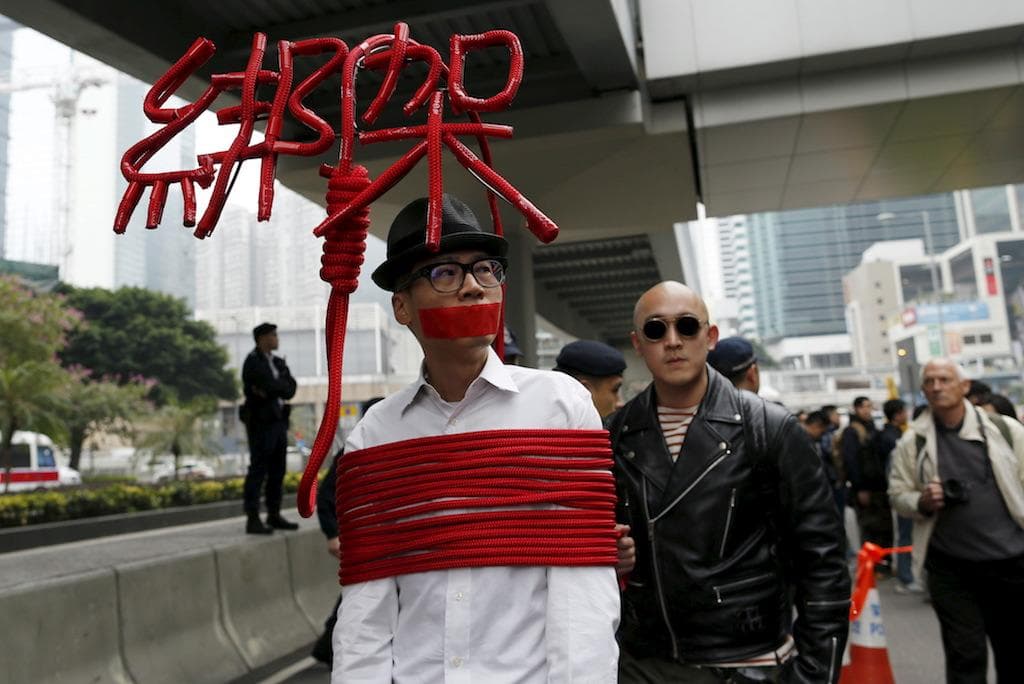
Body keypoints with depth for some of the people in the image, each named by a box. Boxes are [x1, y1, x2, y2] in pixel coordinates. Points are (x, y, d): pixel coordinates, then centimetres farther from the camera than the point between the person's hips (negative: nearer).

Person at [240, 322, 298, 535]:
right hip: (261, 422, -8)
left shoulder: (278, 362, 15)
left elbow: (290, 389, 1)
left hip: (278, 420, 8)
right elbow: (271, 386, -22)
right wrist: (281, 389, -3)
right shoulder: (253, 362, -9)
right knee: (258, 470, -7)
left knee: (277, 470, 9)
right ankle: (252, 519, -4)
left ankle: (274, 516, 16)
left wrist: (270, 391, -14)